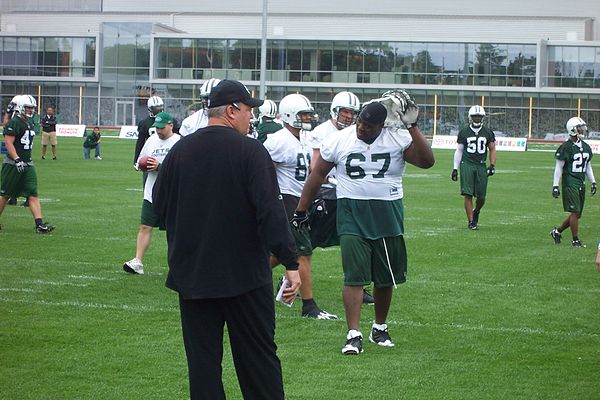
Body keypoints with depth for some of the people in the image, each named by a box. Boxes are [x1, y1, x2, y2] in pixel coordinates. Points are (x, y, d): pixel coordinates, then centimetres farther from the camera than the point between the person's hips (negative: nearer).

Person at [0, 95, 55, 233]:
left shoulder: (29, 122, 14)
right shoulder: (14, 123, -13)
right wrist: (17, 160, -25)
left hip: (27, 164, 8)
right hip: (13, 164, -8)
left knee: (33, 194, -2)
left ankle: (40, 224, -9)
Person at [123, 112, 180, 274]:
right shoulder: (151, 140, 11)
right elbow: (140, 161, 20)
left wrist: (159, 166, -23)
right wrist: (144, 165, -4)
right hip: (151, 193, 5)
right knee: (145, 227, -2)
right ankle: (138, 262, -4)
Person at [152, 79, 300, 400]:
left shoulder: (180, 151, 2)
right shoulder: (250, 151, -11)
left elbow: (160, 206, 11)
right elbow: (270, 211, -17)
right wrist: (290, 263, -15)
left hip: (191, 274, 3)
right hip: (245, 275, -3)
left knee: (202, 358, 7)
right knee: (258, 355, 6)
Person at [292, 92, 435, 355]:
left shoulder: (398, 139, -4)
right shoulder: (339, 141, -3)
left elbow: (427, 161, -16)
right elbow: (317, 175, 6)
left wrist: (412, 126, -20)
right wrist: (301, 211, 7)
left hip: (387, 215, 1)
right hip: (352, 215, -1)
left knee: (385, 278, 11)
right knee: (354, 276, -10)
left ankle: (379, 328, 30)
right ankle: (354, 335, -12)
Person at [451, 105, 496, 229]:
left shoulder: (488, 132, 7)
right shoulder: (464, 132, 4)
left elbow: (492, 150, 12)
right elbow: (459, 150, 9)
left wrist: (492, 165, -1)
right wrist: (455, 169, 6)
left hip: (481, 165, 1)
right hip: (467, 164, -1)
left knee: (481, 196, 2)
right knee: (468, 195, -8)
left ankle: (476, 211, 33)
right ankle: (470, 221, -2)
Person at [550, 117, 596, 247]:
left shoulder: (586, 147, 13)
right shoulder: (566, 147, -10)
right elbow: (559, 167, -8)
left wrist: (593, 182, 15)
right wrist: (555, 186, -10)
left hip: (581, 183, 8)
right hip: (570, 183, -7)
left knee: (577, 214, 8)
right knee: (575, 212, -8)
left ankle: (557, 231, 24)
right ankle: (575, 240, 1)